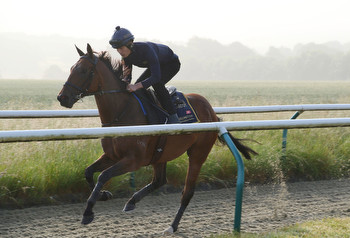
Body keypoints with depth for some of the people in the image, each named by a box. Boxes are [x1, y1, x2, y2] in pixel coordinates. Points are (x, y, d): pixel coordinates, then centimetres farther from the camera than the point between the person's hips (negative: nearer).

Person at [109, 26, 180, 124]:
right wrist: (125, 80, -34)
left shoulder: (146, 49, -41)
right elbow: (127, 78, -9)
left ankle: (173, 117, -23)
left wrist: (137, 86, -53)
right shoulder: (126, 55, -18)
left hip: (172, 63, -8)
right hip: (157, 64, 8)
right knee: (138, 86, -3)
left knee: (157, 84, -30)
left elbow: (156, 76, -43)